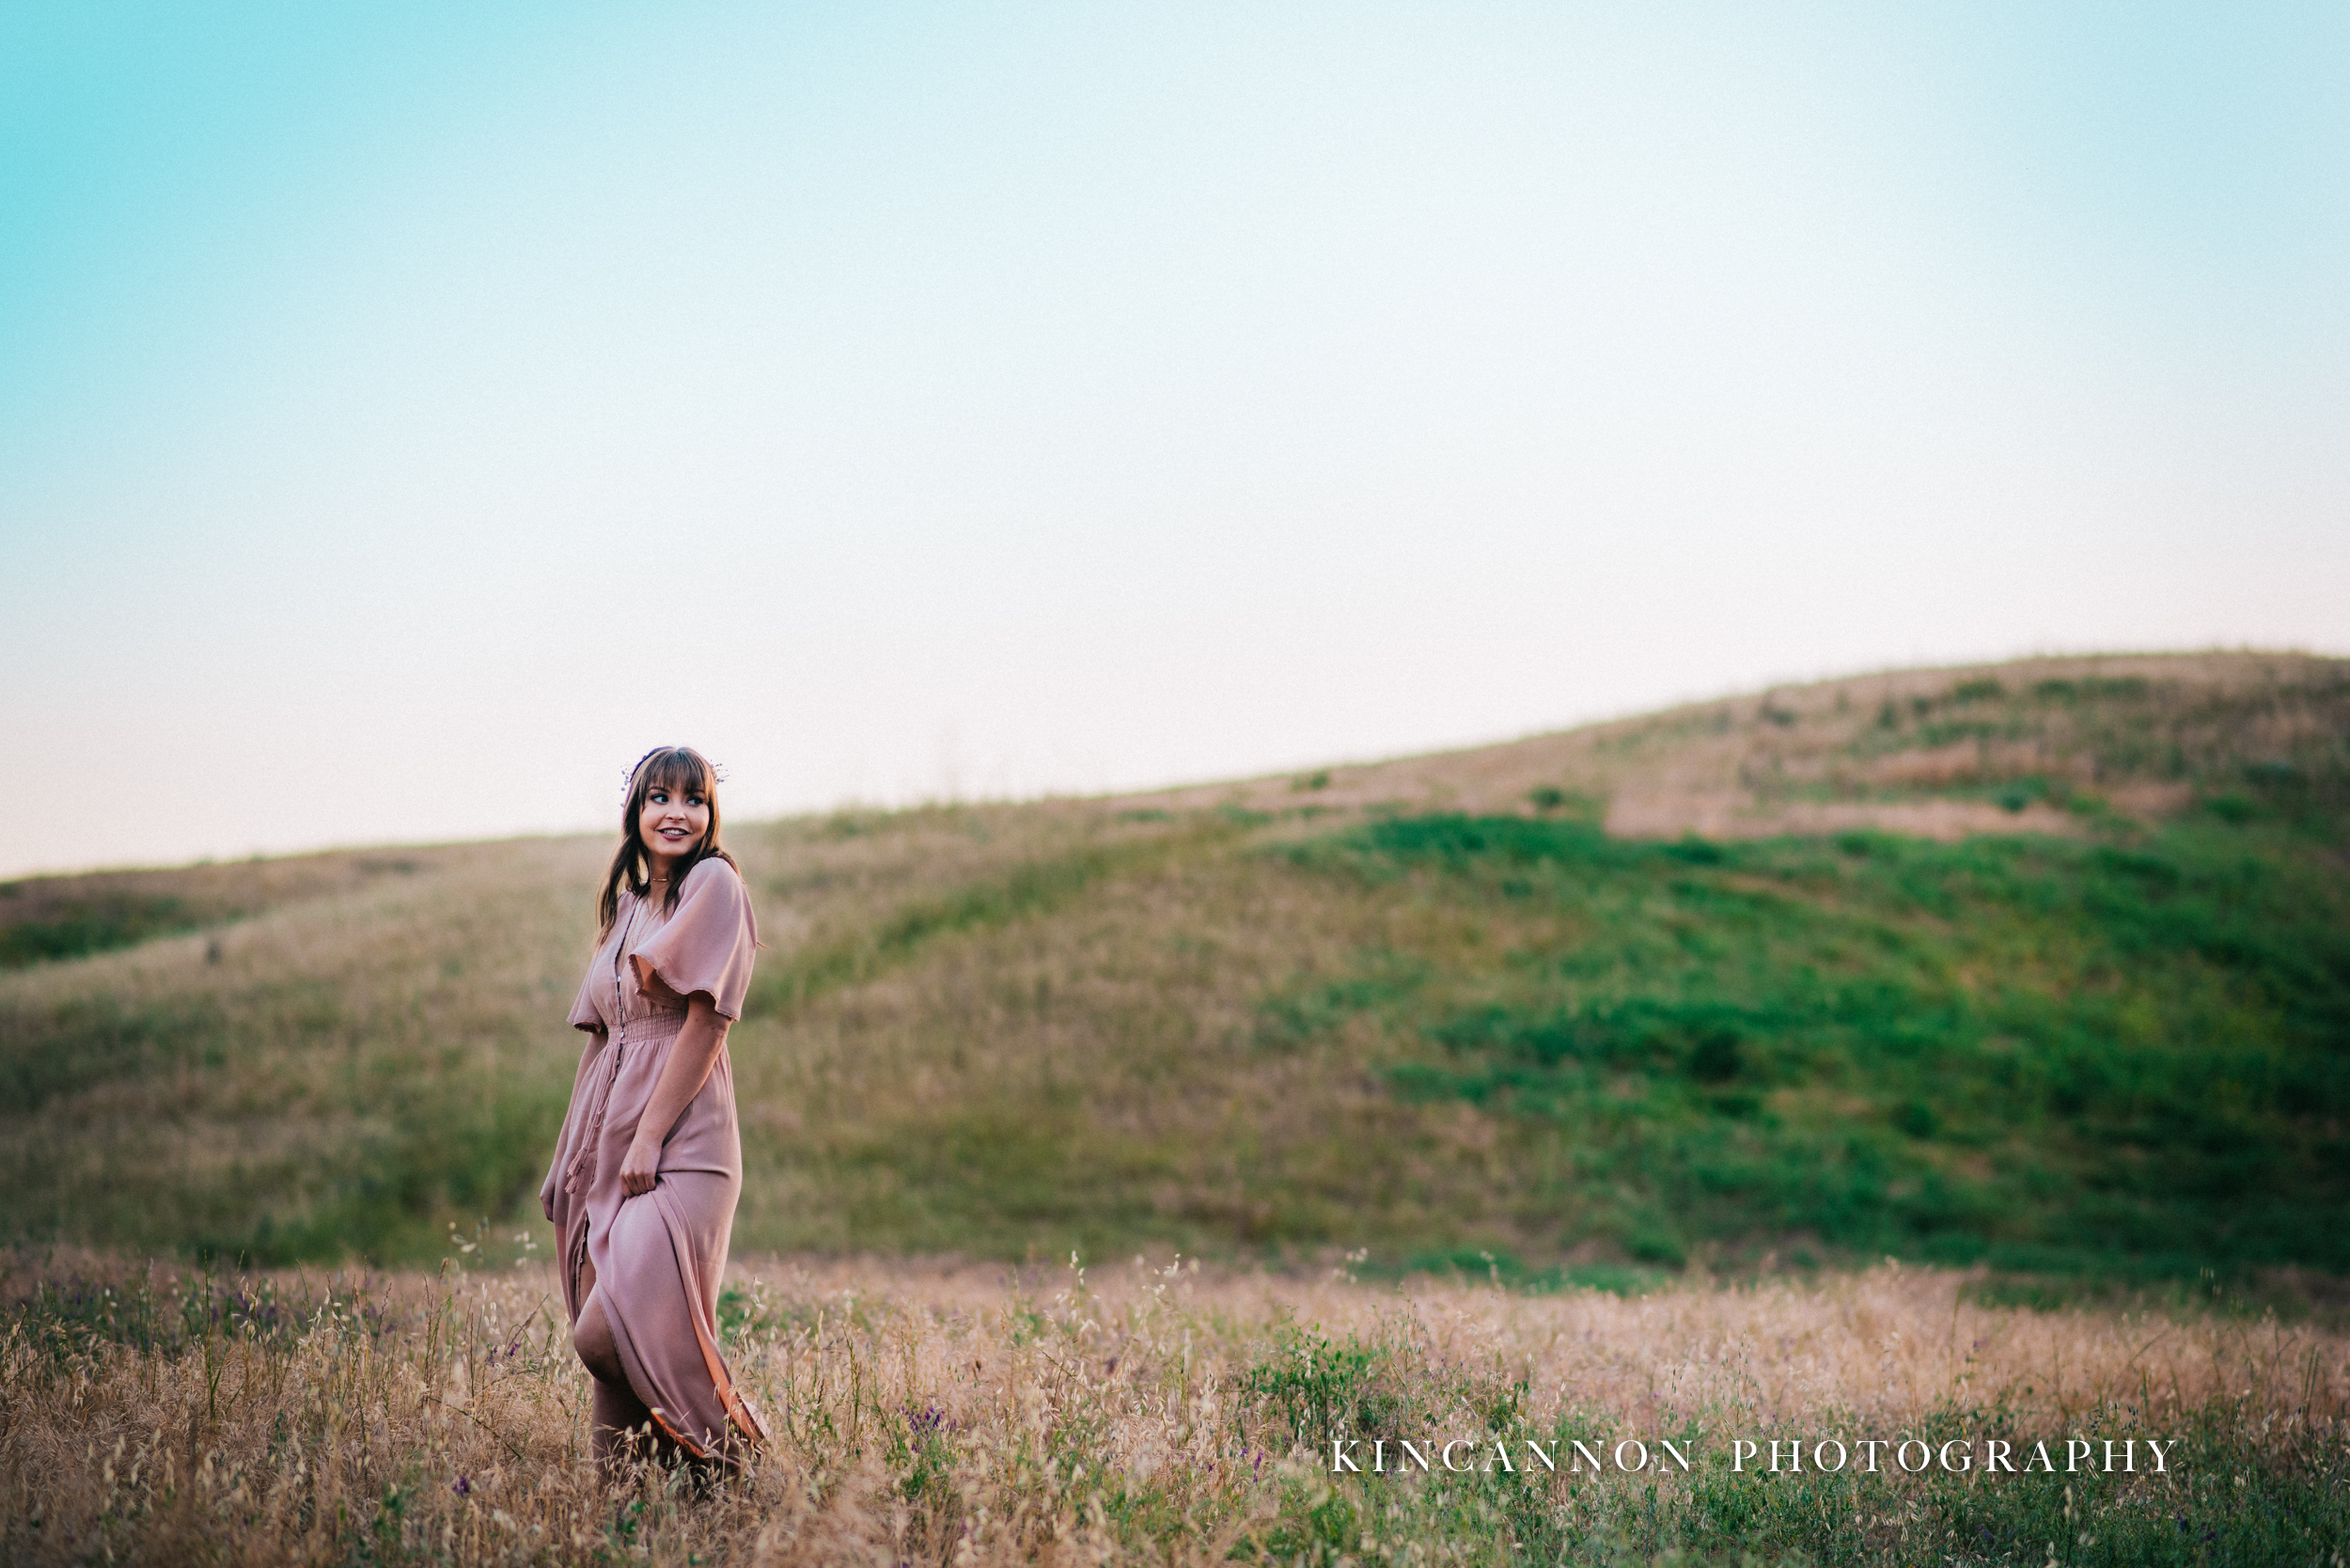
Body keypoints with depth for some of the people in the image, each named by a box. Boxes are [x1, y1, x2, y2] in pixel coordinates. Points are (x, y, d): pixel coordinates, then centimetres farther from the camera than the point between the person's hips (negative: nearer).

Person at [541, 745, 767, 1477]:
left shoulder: (714, 884, -2)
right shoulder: (625, 907, 20)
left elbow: (706, 1020, -10)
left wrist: (650, 1135, -15)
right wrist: (574, 1156, 15)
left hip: (680, 1136, -7)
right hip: (609, 1134, 7)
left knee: (623, 1326, -19)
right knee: (603, 1330, 3)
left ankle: (732, 1464, -1)